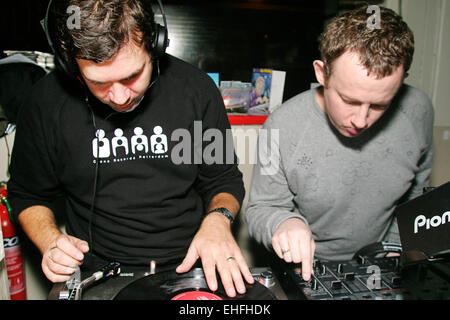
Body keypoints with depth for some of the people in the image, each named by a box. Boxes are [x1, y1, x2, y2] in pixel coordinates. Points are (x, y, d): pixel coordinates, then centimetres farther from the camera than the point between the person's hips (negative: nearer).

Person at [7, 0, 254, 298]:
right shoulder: (46, 102, -6)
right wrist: (50, 240, -10)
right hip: (98, 271, 1)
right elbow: (28, 194, 9)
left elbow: (225, 178, 3)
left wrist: (218, 218, -17)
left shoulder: (196, 88, -6)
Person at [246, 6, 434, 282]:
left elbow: (417, 192, 9)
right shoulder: (283, 126, -21)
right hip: (307, 270, -2)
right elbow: (261, 208, -10)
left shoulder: (418, 110, -9)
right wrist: (284, 222, -31)